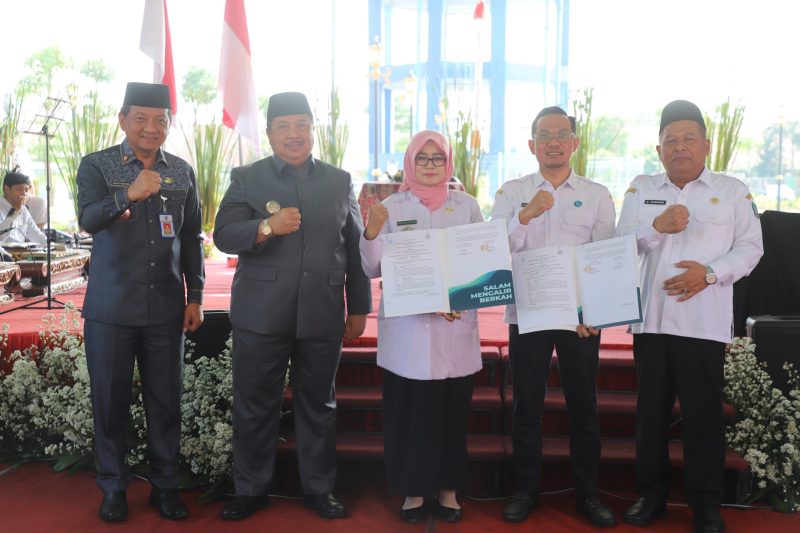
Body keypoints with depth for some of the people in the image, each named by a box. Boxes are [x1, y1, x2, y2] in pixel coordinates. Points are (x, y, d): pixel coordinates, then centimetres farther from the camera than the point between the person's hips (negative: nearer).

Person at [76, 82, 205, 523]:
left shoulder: (182, 171, 7)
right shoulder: (97, 165, -1)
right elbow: (87, 219, -18)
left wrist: (195, 296, 6)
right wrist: (128, 194, -36)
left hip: (166, 307, 2)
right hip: (111, 308, -2)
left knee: (166, 400, 7)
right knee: (110, 400, 7)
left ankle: (165, 485, 21)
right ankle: (113, 487, 23)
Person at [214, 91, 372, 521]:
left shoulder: (339, 181, 9)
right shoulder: (246, 179, 4)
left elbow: (356, 248, 11)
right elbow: (223, 236, -7)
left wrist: (359, 307, 10)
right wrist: (267, 226, -25)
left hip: (322, 316, 1)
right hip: (260, 316, -1)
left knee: (318, 405, 11)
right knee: (254, 405, 8)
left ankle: (319, 489, 26)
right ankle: (251, 489, 25)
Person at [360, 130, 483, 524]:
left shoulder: (467, 205, 6)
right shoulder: (391, 208, 4)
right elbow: (372, 269, -1)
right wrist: (371, 231, -17)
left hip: (456, 325, 1)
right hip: (406, 326, -1)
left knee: (453, 410, 6)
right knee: (408, 410, 2)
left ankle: (448, 489, 21)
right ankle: (414, 490, 18)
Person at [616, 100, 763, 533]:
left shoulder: (733, 191, 6)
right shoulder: (640, 189, 11)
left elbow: (750, 247, 1)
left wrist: (710, 272, -15)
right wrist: (657, 226, -15)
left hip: (704, 322, -2)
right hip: (650, 318, 2)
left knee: (703, 413, 3)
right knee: (651, 409, 11)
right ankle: (650, 494, 24)